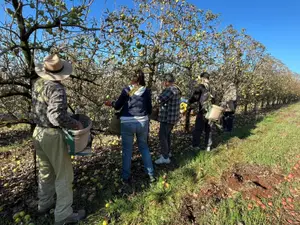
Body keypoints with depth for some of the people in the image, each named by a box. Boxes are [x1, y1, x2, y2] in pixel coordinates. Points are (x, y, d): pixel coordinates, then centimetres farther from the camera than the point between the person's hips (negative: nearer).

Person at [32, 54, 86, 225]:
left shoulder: (38, 83, 3)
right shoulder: (56, 88, -22)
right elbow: (57, 116, -30)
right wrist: (75, 124, -17)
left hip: (38, 132, 8)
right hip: (52, 135, -8)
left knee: (45, 171, 24)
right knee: (64, 175, 5)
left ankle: (44, 204, 42)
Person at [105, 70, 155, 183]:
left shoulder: (126, 90, -2)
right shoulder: (146, 91, 3)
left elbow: (117, 106, 4)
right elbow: (149, 110, 6)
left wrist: (111, 103, 24)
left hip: (128, 123, -2)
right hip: (142, 122, 2)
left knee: (127, 150, 12)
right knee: (144, 147, 19)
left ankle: (126, 177, 22)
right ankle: (151, 175, 24)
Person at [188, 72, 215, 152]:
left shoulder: (201, 87, -8)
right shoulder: (211, 88, 12)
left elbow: (195, 97, -14)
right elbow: (213, 100, 14)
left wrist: (189, 102, 0)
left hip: (203, 112, -6)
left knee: (198, 130, 1)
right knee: (209, 130, 14)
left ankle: (195, 146, 5)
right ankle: (208, 146, 20)